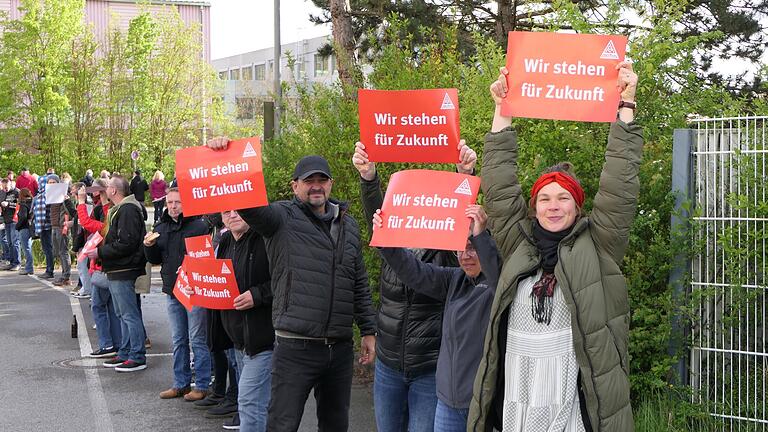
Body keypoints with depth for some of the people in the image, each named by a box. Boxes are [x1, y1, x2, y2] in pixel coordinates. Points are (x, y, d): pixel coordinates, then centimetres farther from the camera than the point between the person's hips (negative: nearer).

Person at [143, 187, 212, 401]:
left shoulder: (199, 226, -10)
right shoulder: (161, 227, 11)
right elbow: (155, 260, 16)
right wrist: (149, 246, -2)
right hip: (172, 291, 7)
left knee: (197, 340, -1)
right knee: (178, 341, 15)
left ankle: (202, 385, 7)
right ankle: (181, 383, 24)